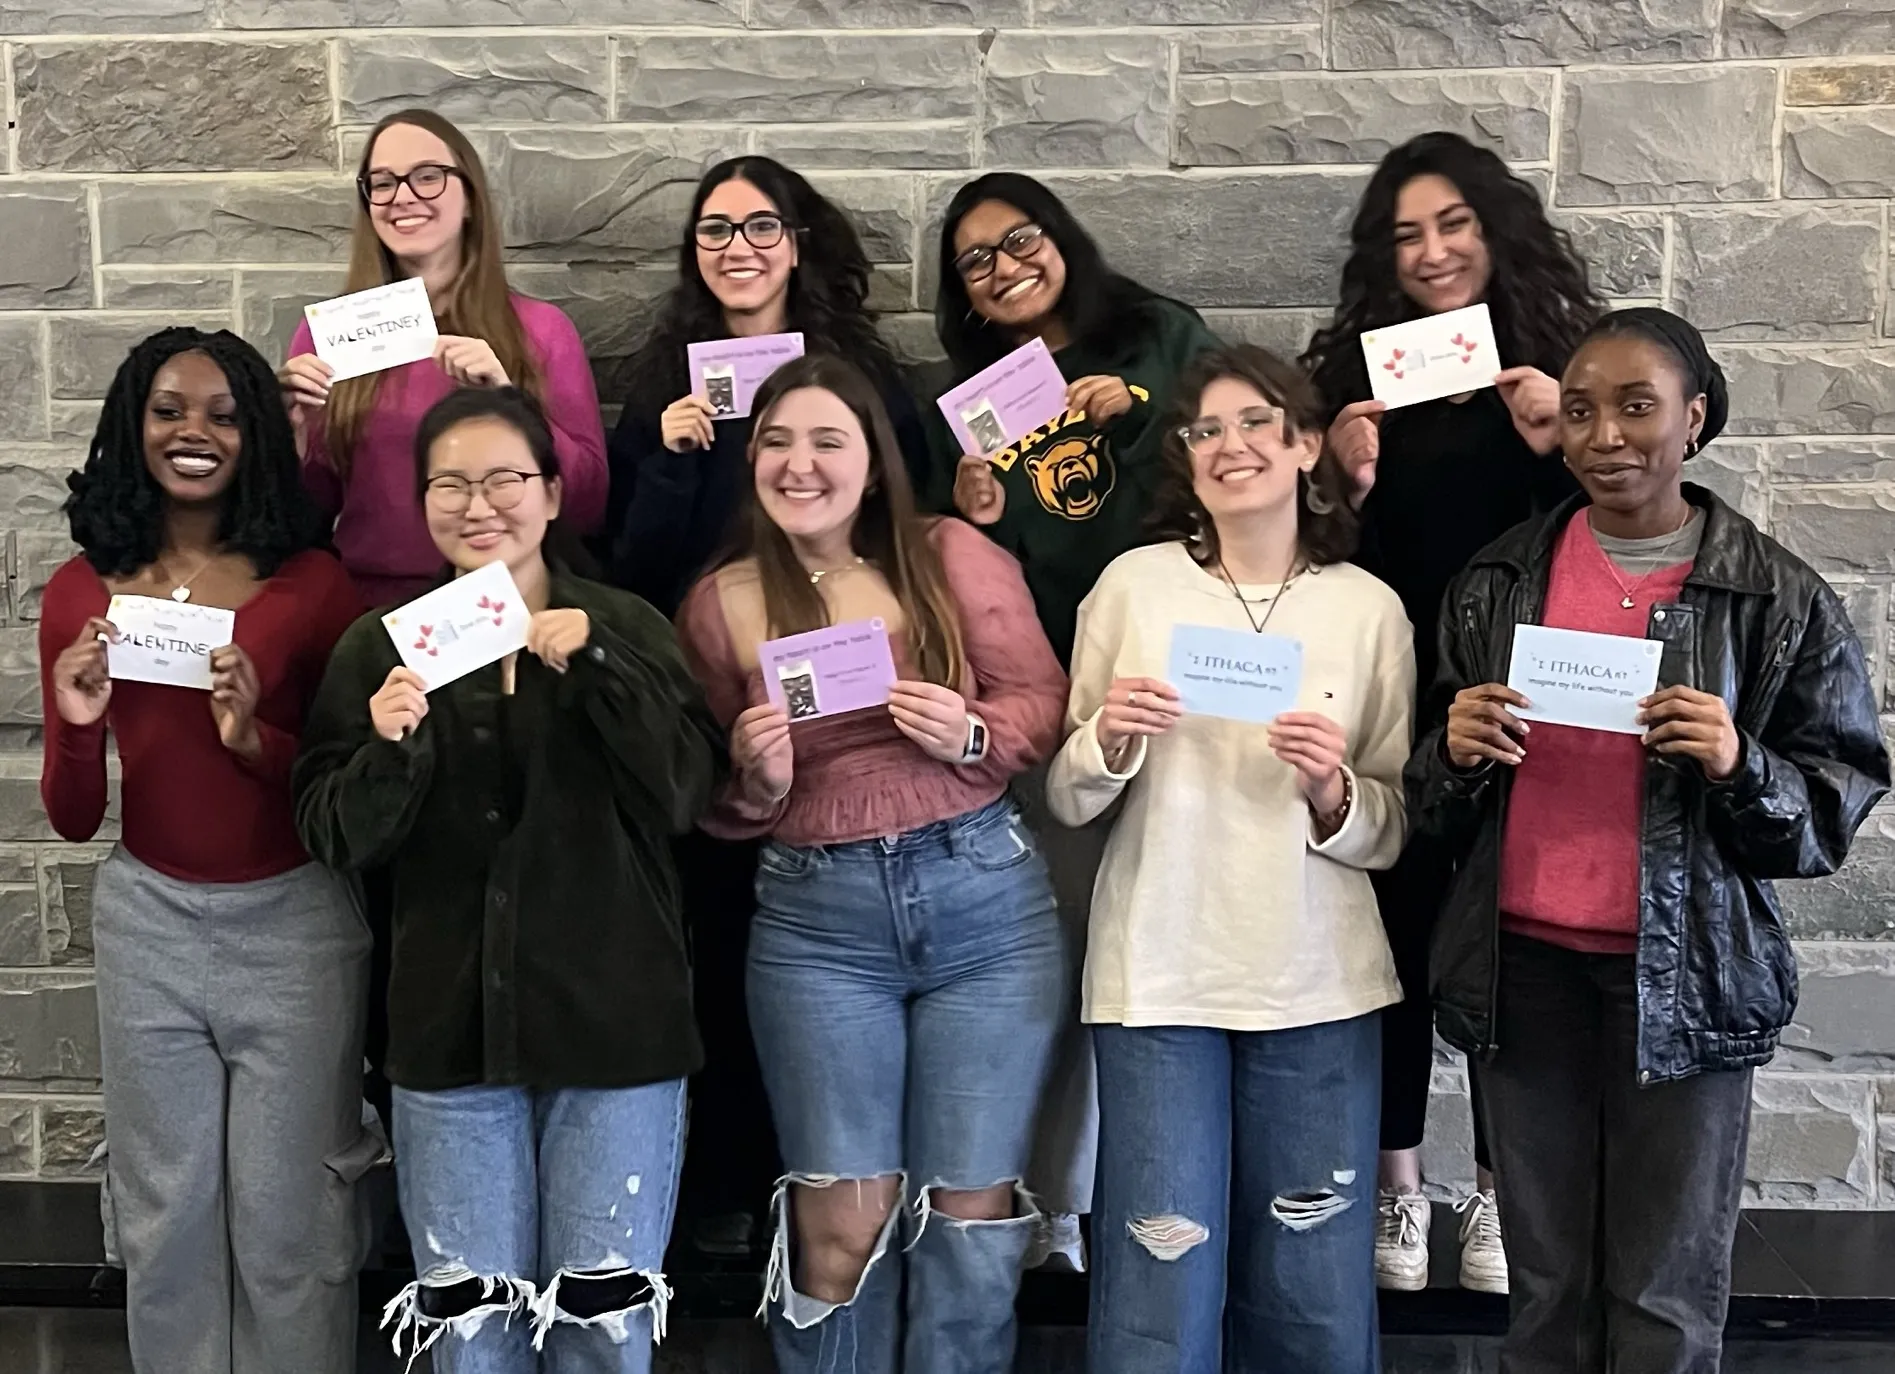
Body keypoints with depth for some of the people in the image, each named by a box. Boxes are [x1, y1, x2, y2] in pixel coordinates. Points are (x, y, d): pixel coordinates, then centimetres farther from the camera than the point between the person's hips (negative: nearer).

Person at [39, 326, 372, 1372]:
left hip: (293, 924, -2)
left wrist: (255, 738, -21)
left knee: (289, 1219, 7)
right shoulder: (84, 590, 1)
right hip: (149, 922, 3)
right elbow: (73, 822, 4)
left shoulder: (311, 581, -6)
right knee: (165, 1214, 15)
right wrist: (76, 725, -16)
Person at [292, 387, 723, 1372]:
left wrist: (593, 669, -20)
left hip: (612, 1022, -1)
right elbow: (335, 840, 0)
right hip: (451, 1026, 1)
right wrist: (386, 752, -19)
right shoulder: (382, 646, 5)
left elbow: (685, 793, -10)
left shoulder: (625, 629, 2)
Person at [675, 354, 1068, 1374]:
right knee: (844, 1224, 2)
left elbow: (1045, 702, 2)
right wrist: (756, 778, -12)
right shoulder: (720, 604, 4)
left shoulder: (953, 556, 0)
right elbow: (711, 807, 9)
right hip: (815, 920, 1)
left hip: (987, 900, 0)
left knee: (972, 1214, 6)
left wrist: (970, 735, -17)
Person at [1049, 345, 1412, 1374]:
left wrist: (1333, 793, -15)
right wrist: (1109, 741, -15)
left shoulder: (1370, 608, 3)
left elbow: (1394, 834, 5)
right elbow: (1067, 802, 5)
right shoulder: (1134, 583, 1)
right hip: (1158, 978, -1)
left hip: (1319, 985, 1)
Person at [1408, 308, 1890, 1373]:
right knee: (1546, 1287, 9)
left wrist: (1741, 768, -18)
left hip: (1685, 977, -2)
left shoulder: (1778, 596, -2)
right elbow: (1435, 806, 13)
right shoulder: (1498, 581, 7)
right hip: (1525, 967, 2)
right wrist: (1458, 753, -9)